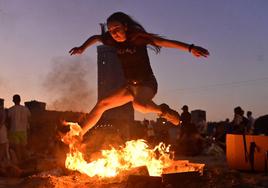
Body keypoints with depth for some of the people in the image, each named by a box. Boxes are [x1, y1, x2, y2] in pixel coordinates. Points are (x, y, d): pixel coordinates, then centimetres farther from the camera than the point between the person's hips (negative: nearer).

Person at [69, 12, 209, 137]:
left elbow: (164, 42, -26)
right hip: (130, 85, 7)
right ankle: (79, 134, 18)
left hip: (147, 83, -7)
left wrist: (190, 48, -36)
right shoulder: (113, 41, 0)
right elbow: (95, 38, 20)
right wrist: (82, 48, 3)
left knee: (139, 104, -39)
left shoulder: (137, 37, -16)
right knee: (102, 104, 6)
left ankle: (162, 110, -10)